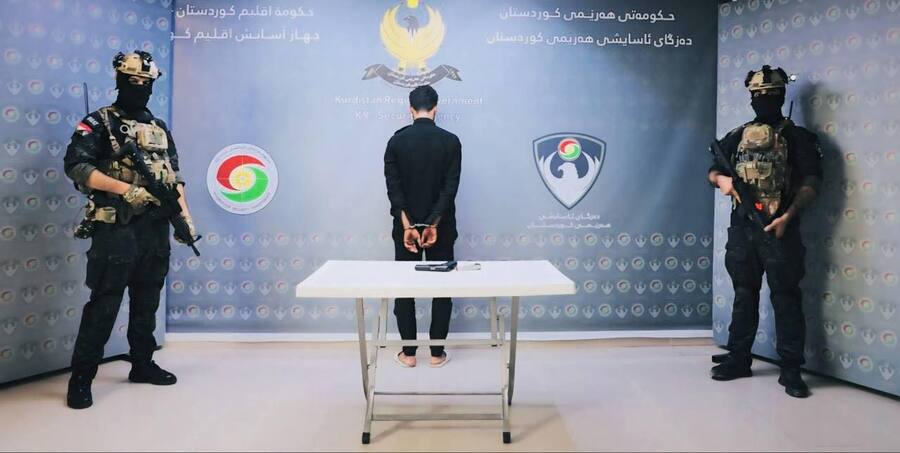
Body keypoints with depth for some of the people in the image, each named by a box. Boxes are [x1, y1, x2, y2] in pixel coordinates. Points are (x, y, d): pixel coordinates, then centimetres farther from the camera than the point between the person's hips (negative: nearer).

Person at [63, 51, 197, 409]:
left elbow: (174, 176, 17)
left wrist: (184, 213, 5)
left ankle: (143, 364, 26)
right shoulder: (98, 123, -2)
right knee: (104, 304, -3)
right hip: (116, 229, -6)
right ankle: (81, 378, 8)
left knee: (147, 301, 13)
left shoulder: (160, 128, 16)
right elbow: (76, 166, -14)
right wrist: (126, 188, -22)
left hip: (156, 228, 6)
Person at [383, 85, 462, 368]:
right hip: (441, 227, 0)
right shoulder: (451, 141, -4)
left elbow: (394, 187, -9)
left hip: (405, 227, 1)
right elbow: (450, 187, -12)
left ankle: (408, 353, 14)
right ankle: (437, 353, 13)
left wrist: (407, 225, -13)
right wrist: (433, 224, -15)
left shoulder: (396, 141, -2)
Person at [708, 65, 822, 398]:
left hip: (779, 229, -4)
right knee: (744, 296, 11)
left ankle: (791, 369, 7)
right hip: (741, 227, 4)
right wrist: (721, 179, -7)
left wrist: (787, 216, -19)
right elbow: (713, 170, 18)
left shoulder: (798, 137, 2)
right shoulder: (737, 136, 13)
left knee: (786, 299, 0)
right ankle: (738, 359, 21)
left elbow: (811, 181, -6)